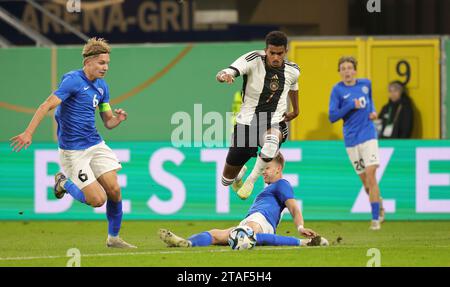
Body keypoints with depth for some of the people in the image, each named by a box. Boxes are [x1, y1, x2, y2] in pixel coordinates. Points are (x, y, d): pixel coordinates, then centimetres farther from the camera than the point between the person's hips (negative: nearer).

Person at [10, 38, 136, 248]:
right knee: (98, 199, -11)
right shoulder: (73, 80, -15)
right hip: (73, 150, -7)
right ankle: (63, 183, 17)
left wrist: (117, 119, -9)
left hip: (95, 144, 7)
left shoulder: (102, 87, 9)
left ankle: (113, 238, 16)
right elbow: (48, 105, -22)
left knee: (114, 190, -3)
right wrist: (28, 133, -31)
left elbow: (108, 122, 15)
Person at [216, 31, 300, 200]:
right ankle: (240, 173, 50)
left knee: (272, 141, -41)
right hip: (247, 123, 0)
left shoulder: (292, 71, -2)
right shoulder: (253, 60, -15)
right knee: (227, 179, 10)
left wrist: (295, 111, 36)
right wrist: (224, 75, -52)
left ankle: (251, 180, -18)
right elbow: (222, 75, -28)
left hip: (274, 124, 0)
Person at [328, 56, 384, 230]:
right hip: (351, 140, 0)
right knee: (365, 180, 6)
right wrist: (352, 106, -19)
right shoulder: (337, 90, -4)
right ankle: (379, 204, 36)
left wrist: (373, 111, 8)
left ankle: (375, 219, -13)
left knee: (370, 175, -15)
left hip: (368, 136, 0)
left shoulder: (366, 84, 5)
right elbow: (332, 116, -9)